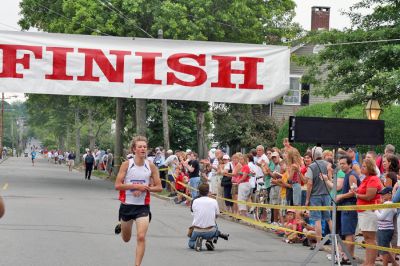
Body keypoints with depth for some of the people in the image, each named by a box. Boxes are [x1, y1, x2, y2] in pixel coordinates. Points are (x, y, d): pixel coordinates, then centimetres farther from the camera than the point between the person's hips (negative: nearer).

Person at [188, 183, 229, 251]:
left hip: (197, 231, 0)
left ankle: (197, 241, -7)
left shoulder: (194, 201, 0)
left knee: (190, 243, 30)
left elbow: (193, 214, 11)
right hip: (210, 231, 0)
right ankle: (211, 239, 4)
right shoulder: (214, 201, -1)